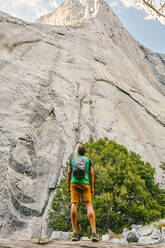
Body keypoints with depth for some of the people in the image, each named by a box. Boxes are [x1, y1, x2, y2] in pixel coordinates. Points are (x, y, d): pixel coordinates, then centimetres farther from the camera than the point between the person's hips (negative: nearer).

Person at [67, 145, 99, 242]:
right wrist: (92, 188, 3)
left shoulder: (72, 160, 16)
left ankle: (75, 233, -14)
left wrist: (68, 187, 12)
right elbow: (91, 173, 3)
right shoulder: (89, 160, 13)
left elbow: (69, 173, 9)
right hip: (85, 183, -1)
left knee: (74, 205, -5)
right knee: (89, 205, -7)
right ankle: (94, 233, -21)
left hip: (74, 183, 1)